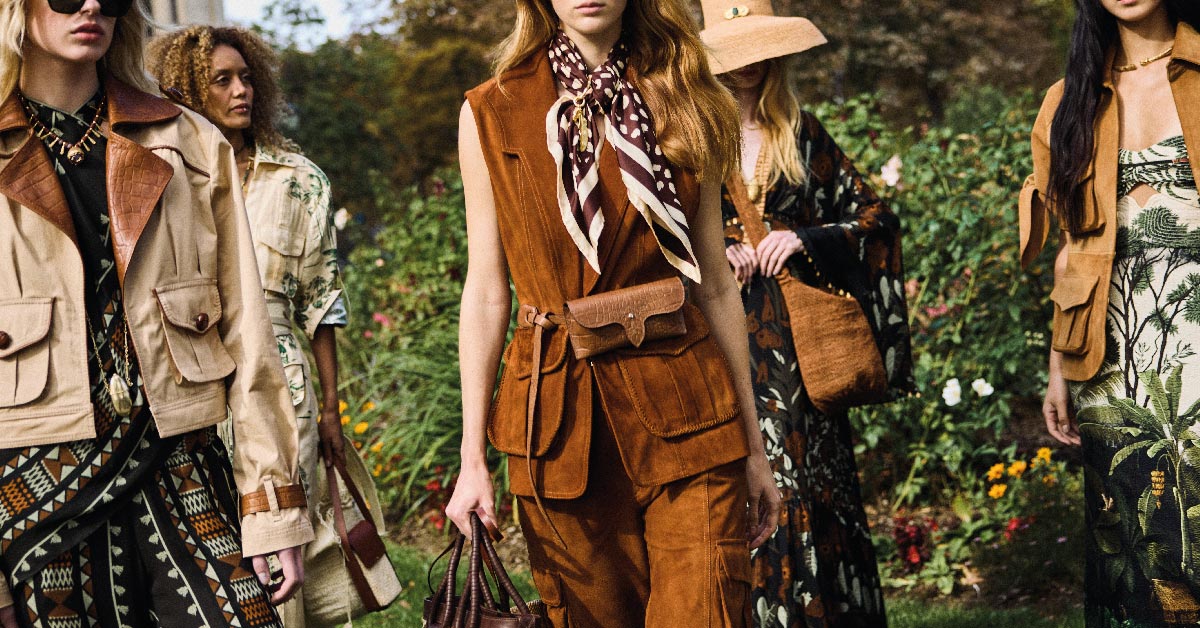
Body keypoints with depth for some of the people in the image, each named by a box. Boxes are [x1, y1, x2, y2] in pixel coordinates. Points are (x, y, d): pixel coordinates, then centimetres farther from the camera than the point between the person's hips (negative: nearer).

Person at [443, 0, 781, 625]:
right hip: (558, 414, 0)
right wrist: (472, 461, -2)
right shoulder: (491, 114, 4)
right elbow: (485, 292, 3)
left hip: (681, 404, 1)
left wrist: (753, 445, 8)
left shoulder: (683, 104, 8)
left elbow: (716, 284, 9)